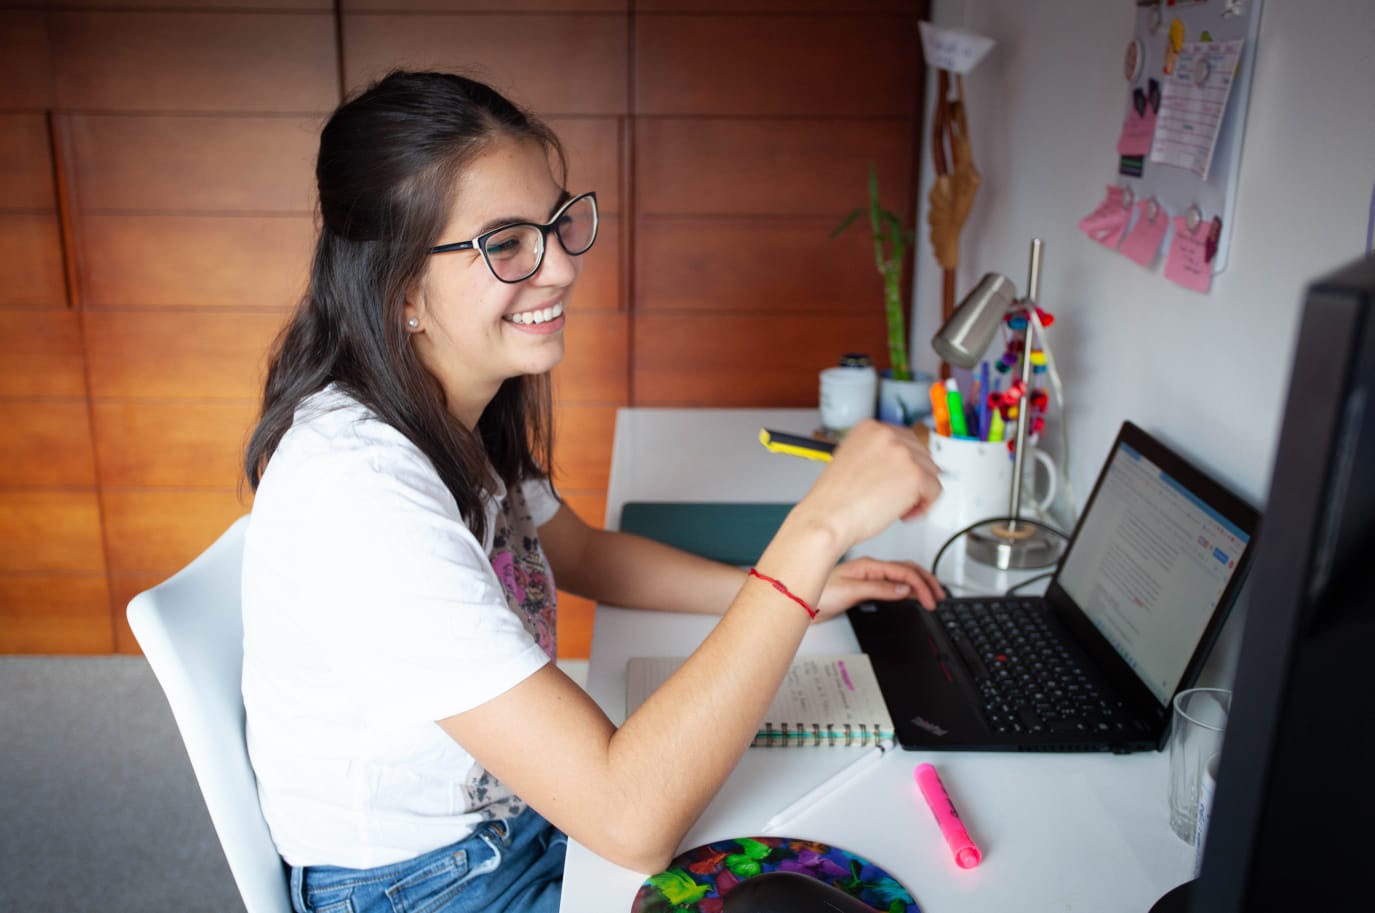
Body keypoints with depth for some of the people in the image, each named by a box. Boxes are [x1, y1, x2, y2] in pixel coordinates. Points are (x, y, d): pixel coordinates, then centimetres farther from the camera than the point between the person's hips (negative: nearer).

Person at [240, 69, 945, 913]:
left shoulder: (450, 411, -6)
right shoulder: (360, 493, -34)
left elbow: (581, 553, 10)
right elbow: (633, 820, -37)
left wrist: (793, 590, -3)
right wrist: (816, 531, -36)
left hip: (520, 809, 7)